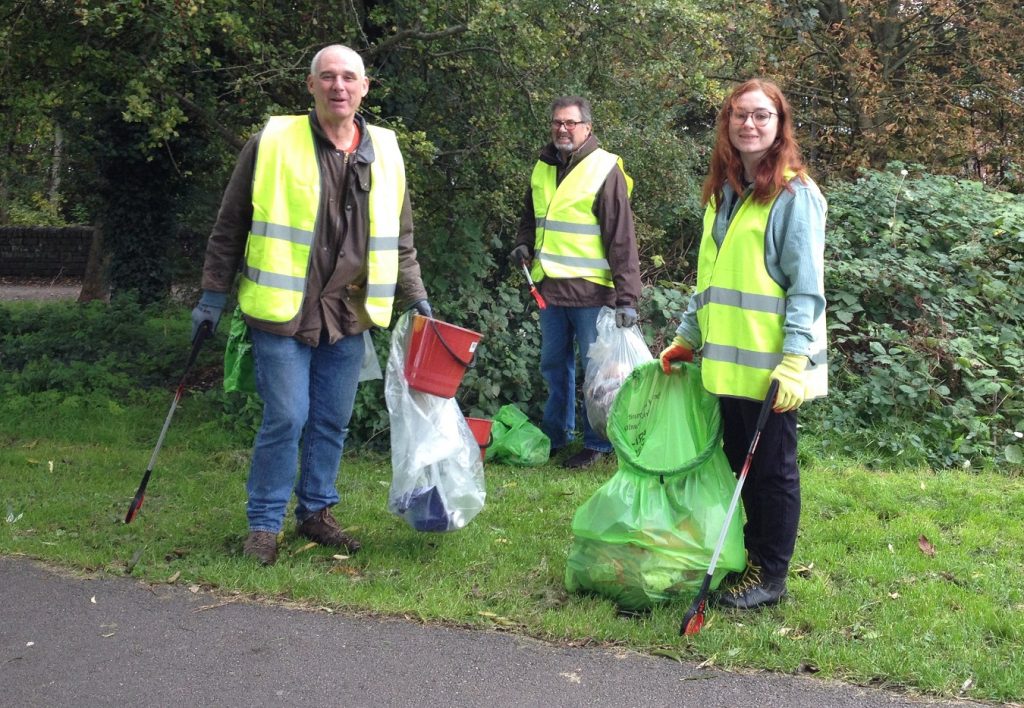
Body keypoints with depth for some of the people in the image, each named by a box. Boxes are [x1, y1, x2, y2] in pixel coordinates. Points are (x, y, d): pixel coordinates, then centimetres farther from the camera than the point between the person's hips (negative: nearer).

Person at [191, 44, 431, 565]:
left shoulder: (385, 152, 8)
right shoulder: (272, 142, -5)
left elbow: (398, 238, 18)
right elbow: (231, 225, 1)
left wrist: (415, 296, 13)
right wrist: (213, 296, 1)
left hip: (349, 316, 4)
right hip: (282, 311, -4)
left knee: (333, 422, 11)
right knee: (285, 419, -4)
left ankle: (316, 511, 28)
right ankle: (264, 523, 11)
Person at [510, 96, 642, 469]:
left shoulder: (605, 170, -10)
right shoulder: (543, 168, 9)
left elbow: (622, 239, -14)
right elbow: (531, 216, 26)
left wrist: (627, 297, -19)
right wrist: (524, 244, 4)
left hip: (591, 289, -6)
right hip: (550, 287, 6)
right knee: (554, 365, 17)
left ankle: (597, 443, 15)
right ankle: (554, 435, 31)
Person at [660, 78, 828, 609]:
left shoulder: (794, 195, -9)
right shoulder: (723, 192, 13)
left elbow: (806, 287, -13)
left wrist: (795, 362, -20)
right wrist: (687, 337, 19)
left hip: (770, 366, -7)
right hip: (726, 361, 7)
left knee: (771, 468, 4)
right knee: (740, 462, 14)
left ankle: (770, 576, 16)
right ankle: (753, 554, 28)